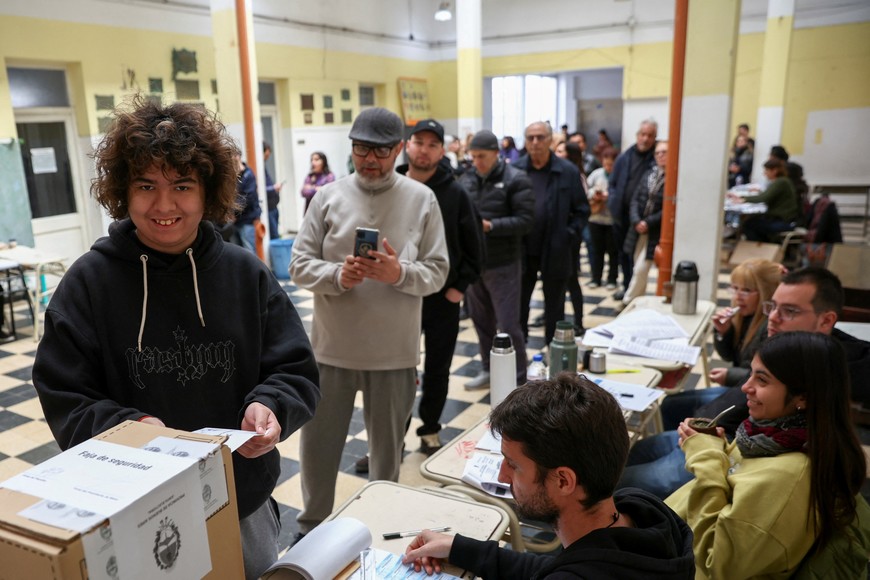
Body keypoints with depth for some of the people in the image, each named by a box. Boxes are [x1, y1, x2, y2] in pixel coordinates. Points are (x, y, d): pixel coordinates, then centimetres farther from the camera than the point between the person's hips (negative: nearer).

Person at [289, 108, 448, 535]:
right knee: (318, 444, 15)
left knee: (387, 450, 16)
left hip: (394, 352, -1)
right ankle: (311, 525, 40)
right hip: (332, 348, 1)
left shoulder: (422, 199, -2)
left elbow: (437, 272, -2)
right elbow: (300, 265, -1)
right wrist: (337, 275, -20)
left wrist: (400, 273, -22)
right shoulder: (328, 196, 0)